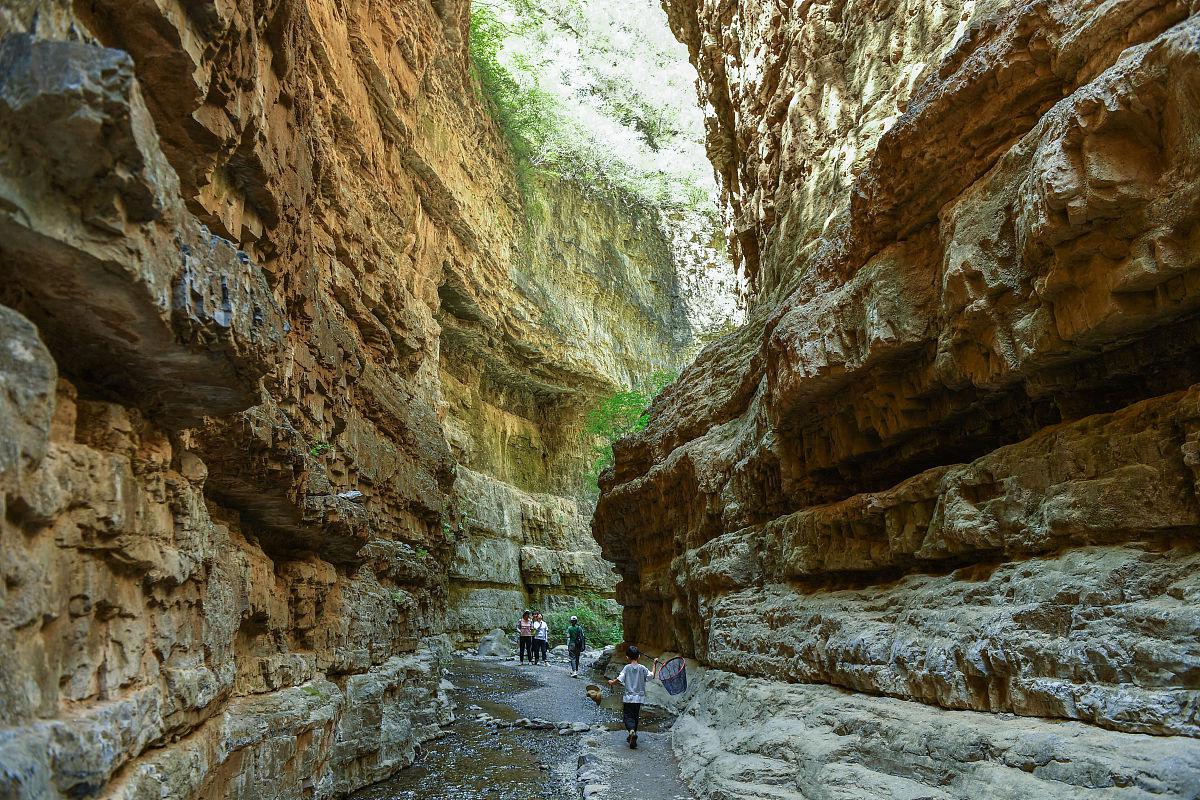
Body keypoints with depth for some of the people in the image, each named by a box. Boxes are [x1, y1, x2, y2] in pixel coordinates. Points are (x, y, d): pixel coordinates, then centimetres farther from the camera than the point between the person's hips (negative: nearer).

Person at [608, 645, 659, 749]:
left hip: (629, 698, -3)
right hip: (639, 698, 3)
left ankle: (631, 731, -29)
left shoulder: (626, 668, -7)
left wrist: (612, 682, 5)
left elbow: (620, 679, -13)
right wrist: (655, 664, 10)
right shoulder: (642, 668, -3)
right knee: (635, 717, 17)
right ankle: (632, 736, 23)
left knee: (628, 716, -1)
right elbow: (652, 675, 0)